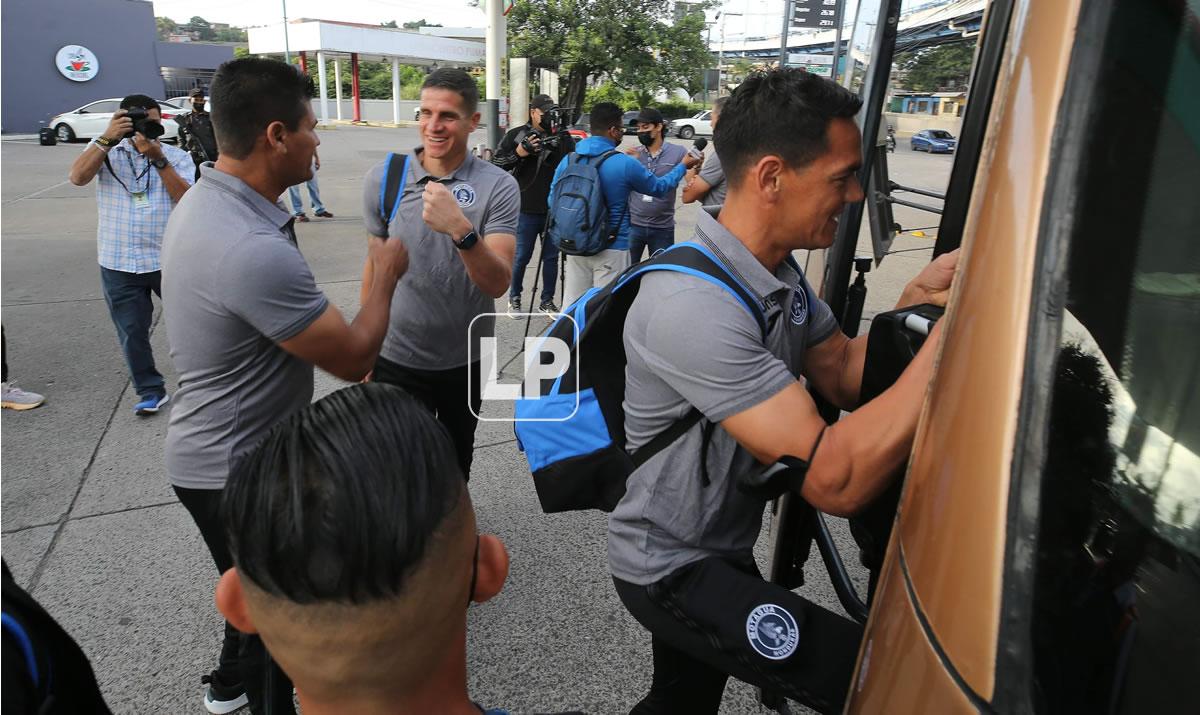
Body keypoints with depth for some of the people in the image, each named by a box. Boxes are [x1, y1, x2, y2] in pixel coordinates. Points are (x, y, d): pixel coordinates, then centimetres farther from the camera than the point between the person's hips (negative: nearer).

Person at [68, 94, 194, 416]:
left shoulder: (177, 156, 2)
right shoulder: (107, 151, 4)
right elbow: (77, 177, -14)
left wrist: (157, 158, -20)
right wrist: (107, 137, -19)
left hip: (169, 260, -1)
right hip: (119, 264, 1)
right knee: (132, 332, 7)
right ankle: (151, 391, 21)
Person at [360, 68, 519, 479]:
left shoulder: (498, 187, -12)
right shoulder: (383, 179, -7)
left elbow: (498, 284, -21)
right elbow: (375, 264, 5)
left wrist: (461, 229, -39)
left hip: (468, 360, 0)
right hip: (397, 357, 0)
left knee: (457, 463, 22)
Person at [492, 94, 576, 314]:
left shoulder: (563, 137, 6)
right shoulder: (515, 135, 2)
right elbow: (496, 165, -1)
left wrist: (561, 143, -16)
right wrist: (518, 154, -17)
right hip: (526, 210, -2)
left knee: (551, 257, 9)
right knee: (521, 257, 6)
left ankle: (547, 300, 23)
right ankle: (514, 298, 24)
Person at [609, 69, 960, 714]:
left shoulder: (781, 273, 0)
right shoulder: (692, 305, -33)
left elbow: (843, 377, 4)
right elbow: (835, 480, -35)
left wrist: (914, 302, -13)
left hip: (721, 551, 9)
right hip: (672, 570, -9)